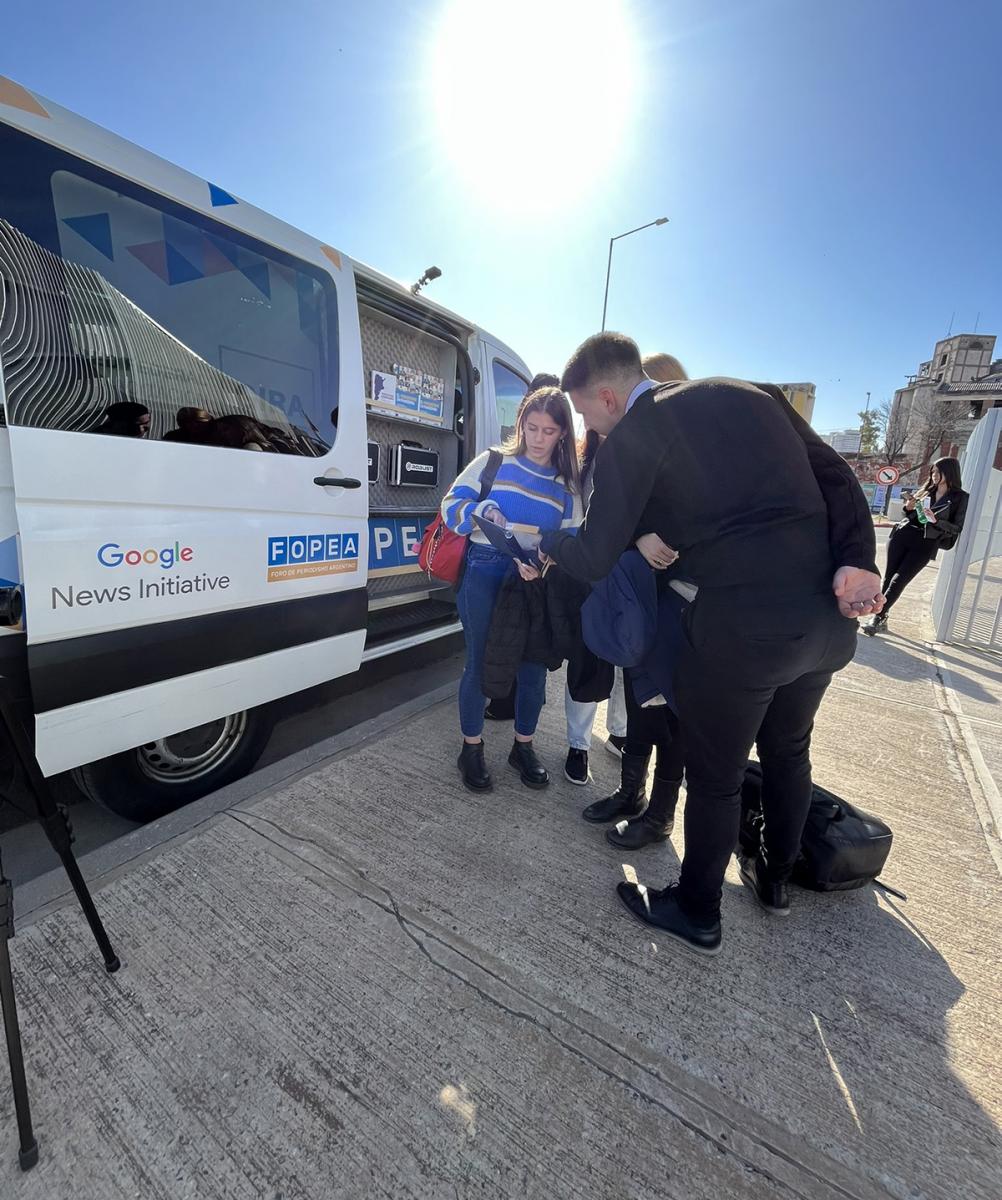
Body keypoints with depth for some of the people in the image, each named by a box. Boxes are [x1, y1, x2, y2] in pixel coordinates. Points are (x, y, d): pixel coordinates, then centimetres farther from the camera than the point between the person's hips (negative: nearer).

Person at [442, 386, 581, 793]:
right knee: (479, 663, 0)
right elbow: (452, 503, 3)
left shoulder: (567, 485, 10)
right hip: (485, 572, -3)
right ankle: (471, 749, 20)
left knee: (534, 665, 7)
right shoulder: (493, 461, 4)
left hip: (535, 580, 3)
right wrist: (485, 511, -18)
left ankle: (523, 747, 28)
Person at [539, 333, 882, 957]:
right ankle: (776, 880, 51)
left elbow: (594, 560, -7)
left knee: (715, 776, 13)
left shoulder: (632, 438, -6)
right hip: (830, 613, 8)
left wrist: (546, 540, 12)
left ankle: (697, 913, 37)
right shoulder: (748, 392, 15)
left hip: (741, 624, -8)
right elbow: (836, 473, 8)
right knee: (788, 751, 27)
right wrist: (856, 561, 0)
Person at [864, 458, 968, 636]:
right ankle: (881, 620, 4)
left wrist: (936, 521, -18)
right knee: (888, 577, -1)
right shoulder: (927, 490, 15)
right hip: (902, 536, 4)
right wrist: (909, 508, -1)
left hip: (926, 544, -4)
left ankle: (878, 618, -11)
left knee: (898, 581, -13)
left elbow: (957, 528, -3)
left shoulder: (960, 498, 1)